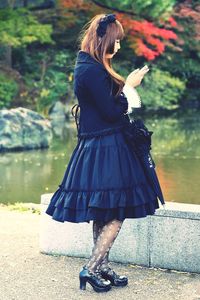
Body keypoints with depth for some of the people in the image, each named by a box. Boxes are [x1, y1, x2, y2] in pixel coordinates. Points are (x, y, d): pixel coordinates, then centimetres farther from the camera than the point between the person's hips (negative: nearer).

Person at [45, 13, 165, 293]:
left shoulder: (87, 66, 12)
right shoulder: (92, 70, -20)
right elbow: (112, 112, -19)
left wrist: (125, 86, 14)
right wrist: (128, 86, -8)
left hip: (96, 146, 11)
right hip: (105, 150, -11)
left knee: (102, 213, 15)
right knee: (116, 214, -4)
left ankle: (103, 267, 24)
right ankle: (91, 269, 1)